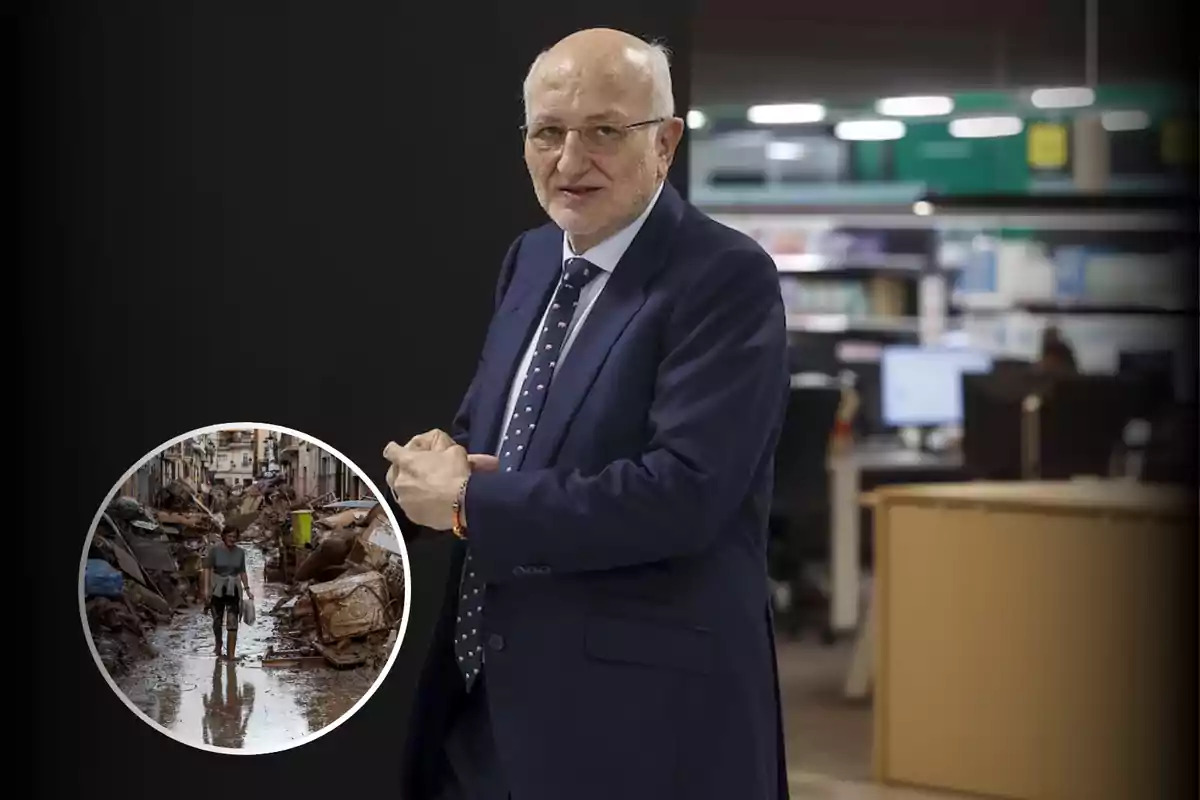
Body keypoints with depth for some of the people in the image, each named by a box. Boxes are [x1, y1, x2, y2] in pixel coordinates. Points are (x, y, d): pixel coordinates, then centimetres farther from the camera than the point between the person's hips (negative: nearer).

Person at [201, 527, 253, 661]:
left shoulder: (240, 552, 2)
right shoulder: (214, 550, -8)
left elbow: (242, 572, 9)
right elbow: (207, 569, -8)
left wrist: (247, 589, 5)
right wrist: (206, 588, -16)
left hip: (233, 590, 1)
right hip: (217, 589, -1)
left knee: (232, 623, -9)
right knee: (217, 621, 14)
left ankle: (231, 654, -11)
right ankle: (218, 644, 42)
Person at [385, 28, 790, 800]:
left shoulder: (726, 278, -15)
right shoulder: (531, 258, 11)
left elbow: (684, 491, -25)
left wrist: (470, 501, -18)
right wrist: (441, 457, -5)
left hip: (642, 712, -7)